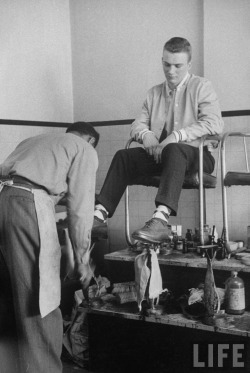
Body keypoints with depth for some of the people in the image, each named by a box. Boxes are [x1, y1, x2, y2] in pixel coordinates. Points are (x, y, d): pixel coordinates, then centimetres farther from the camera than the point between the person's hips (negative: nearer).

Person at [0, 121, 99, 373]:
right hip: (27, 203, -7)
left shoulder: (33, 140, 34)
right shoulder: (84, 150, 14)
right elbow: (80, 209, 4)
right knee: (39, 302, 0)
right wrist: (82, 260, 9)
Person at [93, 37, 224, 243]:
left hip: (197, 154, -5)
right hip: (159, 154, 5)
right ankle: (101, 213, -24)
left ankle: (161, 219, -54)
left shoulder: (202, 87, 3)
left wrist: (178, 136, -24)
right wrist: (146, 135, -11)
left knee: (173, 150, -38)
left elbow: (214, 123, -13)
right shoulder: (154, 93, 19)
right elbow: (138, 124, 15)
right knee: (123, 156, -16)